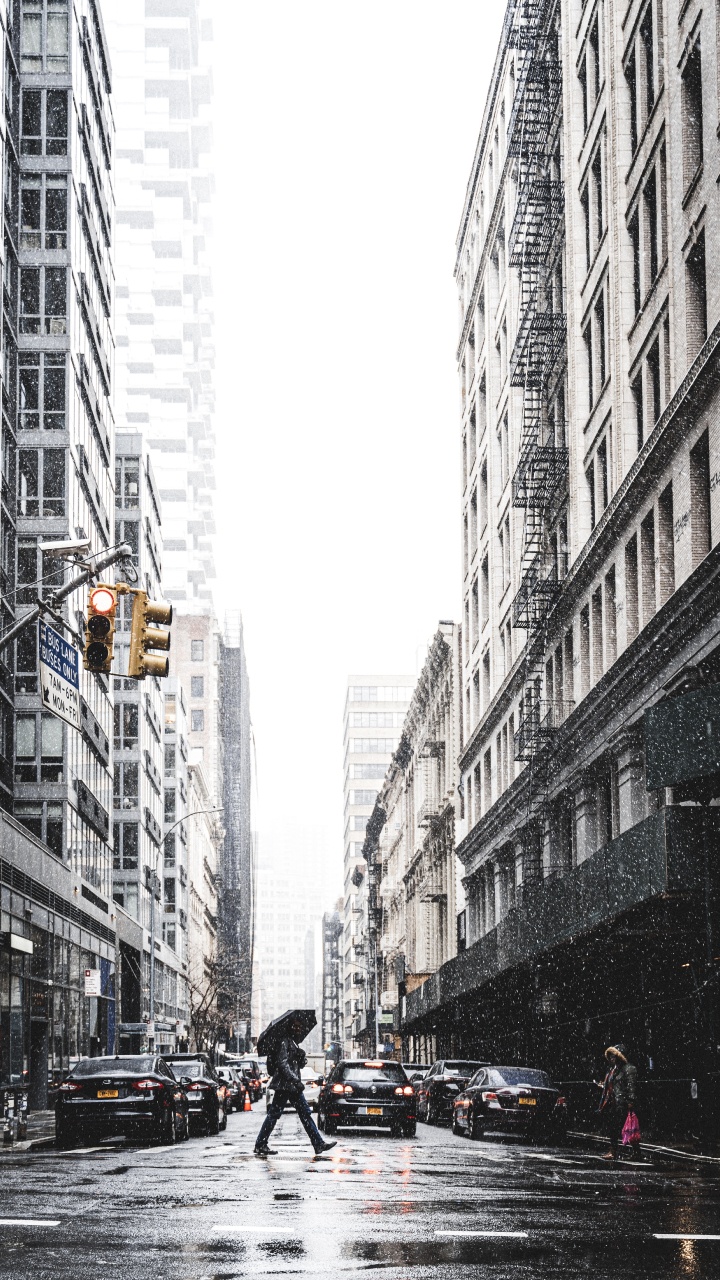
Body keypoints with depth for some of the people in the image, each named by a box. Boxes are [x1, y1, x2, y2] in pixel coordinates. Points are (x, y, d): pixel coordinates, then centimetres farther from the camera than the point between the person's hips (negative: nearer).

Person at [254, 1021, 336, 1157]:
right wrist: (296, 1080, -22)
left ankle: (319, 1144, 4)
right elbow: (282, 1064, -19)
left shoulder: (294, 1043, 18)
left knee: (306, 1113, 6)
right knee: (274, 1114, -5)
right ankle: (260, 1145, 1)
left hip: (293, 1086, 10)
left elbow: (301, 1064, 19)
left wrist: (302, 1056, -4)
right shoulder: (284, 1042, -11)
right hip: (284, 1084, -10)